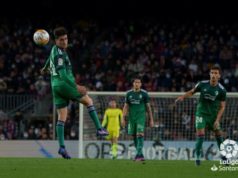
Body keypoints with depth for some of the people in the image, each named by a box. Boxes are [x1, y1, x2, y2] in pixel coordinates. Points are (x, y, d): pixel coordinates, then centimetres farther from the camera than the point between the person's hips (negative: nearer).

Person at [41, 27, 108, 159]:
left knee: (62, 117, 4)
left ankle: (62, 147, -5)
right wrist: (76, 87, -34)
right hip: (65, 84, -8)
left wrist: (46, 67, 59)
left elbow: (51, 58, 37)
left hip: (56, 87, 8)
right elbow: (63, 74, -28)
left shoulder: (55, 49, 12)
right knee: (88, 101, 11)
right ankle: (99, 129, 9)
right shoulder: (59, 54, -19)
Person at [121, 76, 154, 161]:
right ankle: (140, 154, 19)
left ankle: (138, 154, -21)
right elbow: (126, 106, 10)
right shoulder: (129, 93, 7)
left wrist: (151, 120, 3)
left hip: (141, 117, -3)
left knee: (140, 134, -17)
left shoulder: (144, 93, 0)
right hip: (132, 117, 3)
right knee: (134, 136, 6)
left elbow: (148, 107, 4)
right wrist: (123, 118, 2)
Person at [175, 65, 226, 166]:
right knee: (200, 133, -14)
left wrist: (217, 120, -13)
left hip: (213, 114, 1)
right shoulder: (202, 84, -9)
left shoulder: (221, 90, -10)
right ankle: (197, 157, -6)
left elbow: (222, 106, -5)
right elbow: (192, 92, 7)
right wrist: (183, 97, -11)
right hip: (201, 113, -1)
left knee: (218, 133, 5)